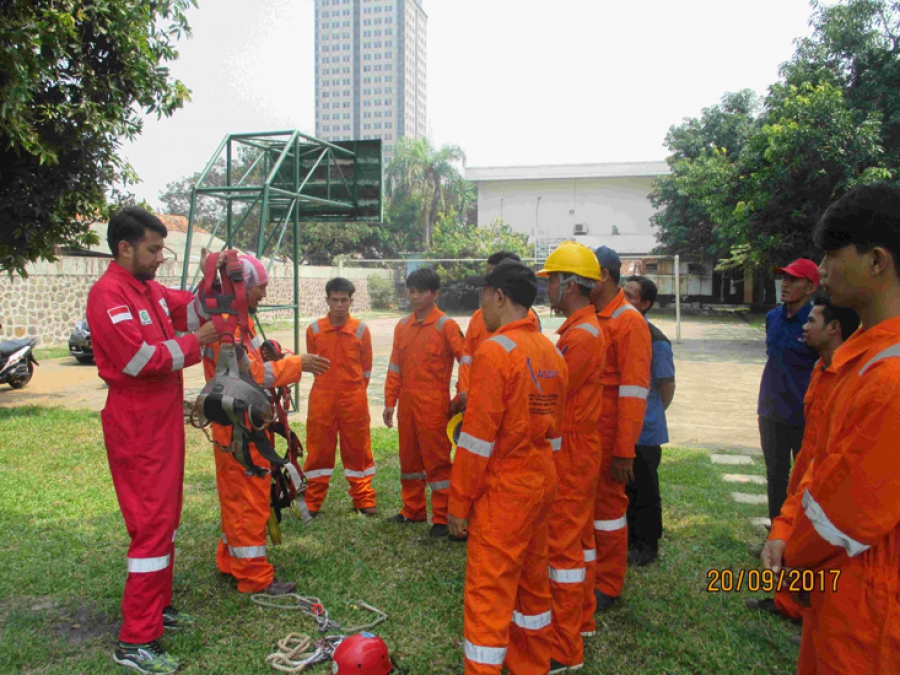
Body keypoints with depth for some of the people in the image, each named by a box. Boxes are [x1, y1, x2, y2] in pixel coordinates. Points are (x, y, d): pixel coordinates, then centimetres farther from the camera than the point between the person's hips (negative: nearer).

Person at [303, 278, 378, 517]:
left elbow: (366, 367, 7)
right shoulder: (314, 329, -2)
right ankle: (312, 503, 20)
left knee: (357, 450, 8)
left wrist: (355, 389, 10)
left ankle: (364, 501, 21)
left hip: (354, 400, -1)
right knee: (318, 450, 8)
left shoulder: (361, 329, -3)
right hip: (322, 398, 1)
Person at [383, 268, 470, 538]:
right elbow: (395, 367, 13)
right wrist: (390, 402, 11)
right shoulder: (402, 326, 10)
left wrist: (463, 390, -23)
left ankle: (442, 517, 11)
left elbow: (465, 357, -11)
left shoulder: (446, 325, -7)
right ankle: (413, 510, 30)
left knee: (437, 460, 1)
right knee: (409, 458, 15)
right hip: (407, 404, 6)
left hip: (434, 404, -6)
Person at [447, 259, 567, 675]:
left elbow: (478, 439, -18)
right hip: (542, 484, 8)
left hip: (503, 489, -8)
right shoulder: (551, 352, 6)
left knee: (487, 593, 1)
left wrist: (459, 503, -9)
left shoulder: (494, 350, -17)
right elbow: (556, 430, 12)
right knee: (532, 581, 21)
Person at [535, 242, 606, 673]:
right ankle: (580, 617, 35)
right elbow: (558, 388, 9)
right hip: (576, 446, 10)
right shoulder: (583, 328, 12)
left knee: (563, 540, -2)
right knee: (578, 533, 19)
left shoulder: (581, 335, -21)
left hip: (570, 450, -10)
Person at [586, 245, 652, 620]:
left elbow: (634, 391, -17)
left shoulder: (628, 321, -13)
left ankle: (607, 586, 23)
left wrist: (624, 452, -18)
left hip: (607, 434, -7)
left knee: (608, 504, 7)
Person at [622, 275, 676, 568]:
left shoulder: (656, 340, -14)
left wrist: (651, 415, 5)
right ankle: (627, 540, 33)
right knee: (623, 486, 16)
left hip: (644, 431, -6)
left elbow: (667, 386, -5)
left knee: (644, 489, 7)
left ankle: (647, 546, 23)